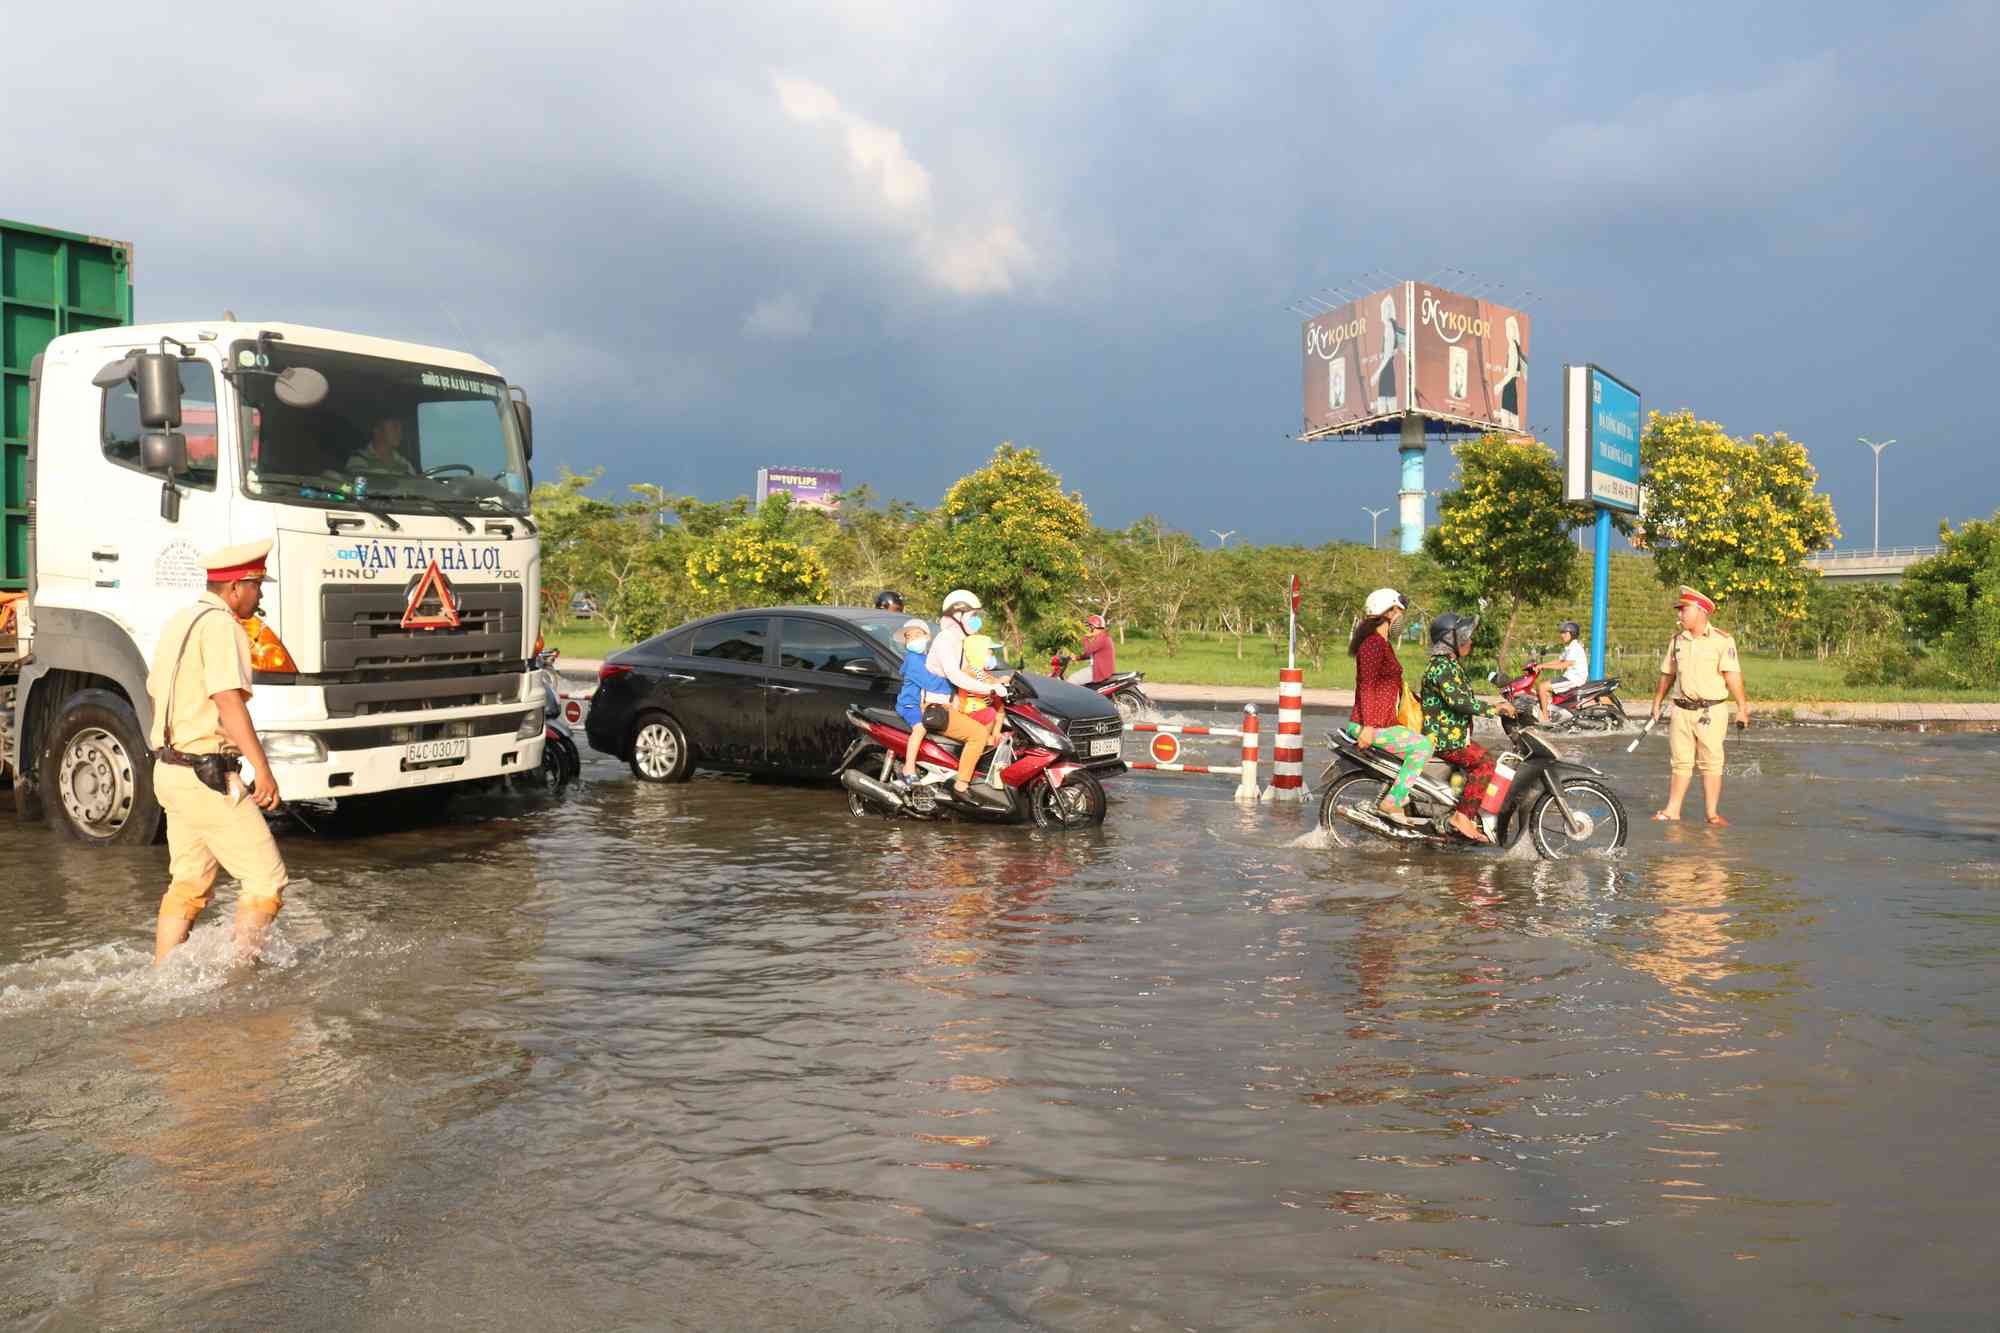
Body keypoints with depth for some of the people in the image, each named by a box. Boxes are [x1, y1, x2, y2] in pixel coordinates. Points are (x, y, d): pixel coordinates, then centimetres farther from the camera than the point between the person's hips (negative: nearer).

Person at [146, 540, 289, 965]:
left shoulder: (179, 622, 15)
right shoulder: (221, 626, -14)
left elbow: (156, 694, 24)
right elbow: (228, 700, -25)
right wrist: (262, 769, -29)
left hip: (169, 768, 10)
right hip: (207, 776, -10)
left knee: (188, 884, 17)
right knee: (266, 880, -3)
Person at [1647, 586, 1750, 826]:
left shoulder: (1722, 641, -5)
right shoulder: (1677, 641, 11)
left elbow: (1732, 676, -11)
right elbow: (1667, 674, 19)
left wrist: (1742, 708, -16)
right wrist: (1657, 704, 22)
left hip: (1711, 712, -4)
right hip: (1682, 710, 4)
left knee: (1711, 763, 0)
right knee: (1681, 762, 7)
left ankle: (1713, 814, 7)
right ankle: (1672, 810, 10)